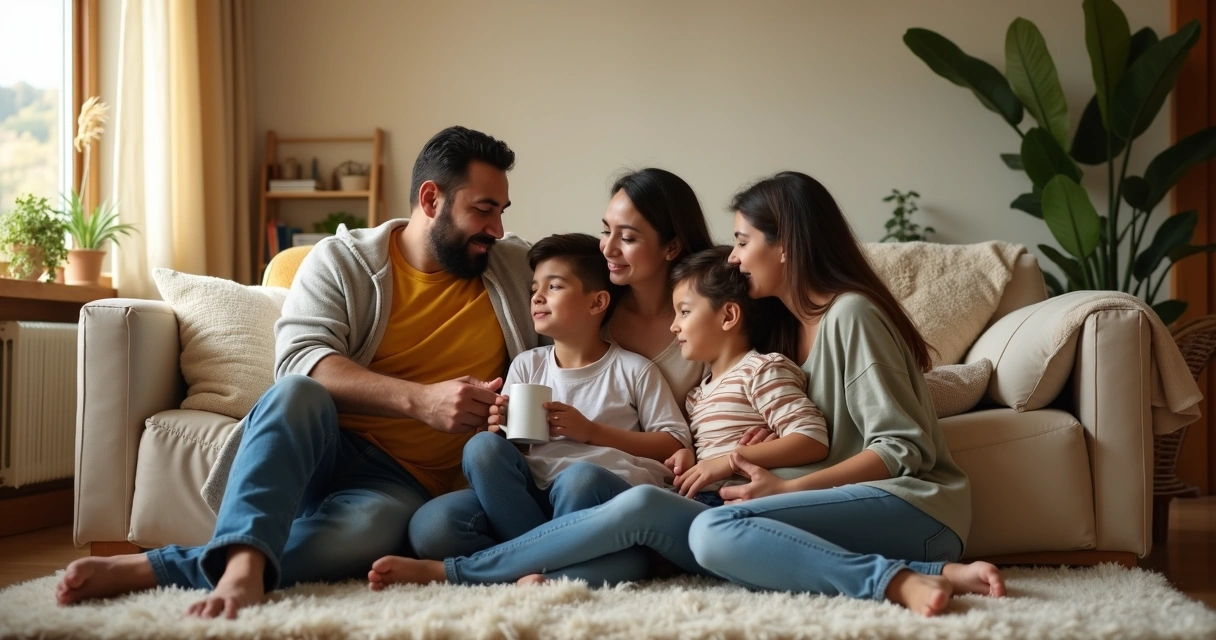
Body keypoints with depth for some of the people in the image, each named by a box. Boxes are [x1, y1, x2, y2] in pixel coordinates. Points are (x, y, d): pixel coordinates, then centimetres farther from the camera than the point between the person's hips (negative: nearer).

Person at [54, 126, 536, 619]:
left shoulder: (514, 266, 10)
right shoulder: (342, 259, 1)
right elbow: (300, 361, -15)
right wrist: (419, 400, -28)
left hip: (399, 481, 1)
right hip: (320, 449, 0)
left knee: (365, 527, -38)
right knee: (296, 393, -37)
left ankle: (150, 569, -38)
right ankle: (244, 558, -50)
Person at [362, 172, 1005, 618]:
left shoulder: (851, 313, -5)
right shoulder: (785, 326, 22)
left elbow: (902, 450, -11)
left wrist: (787, 490, -14)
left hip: (913, 504, -7)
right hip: (842, 517, 7)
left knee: (716, 531, -33)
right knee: (644, 506, -14)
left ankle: (904, 581, -34)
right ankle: (454, 570, -18)